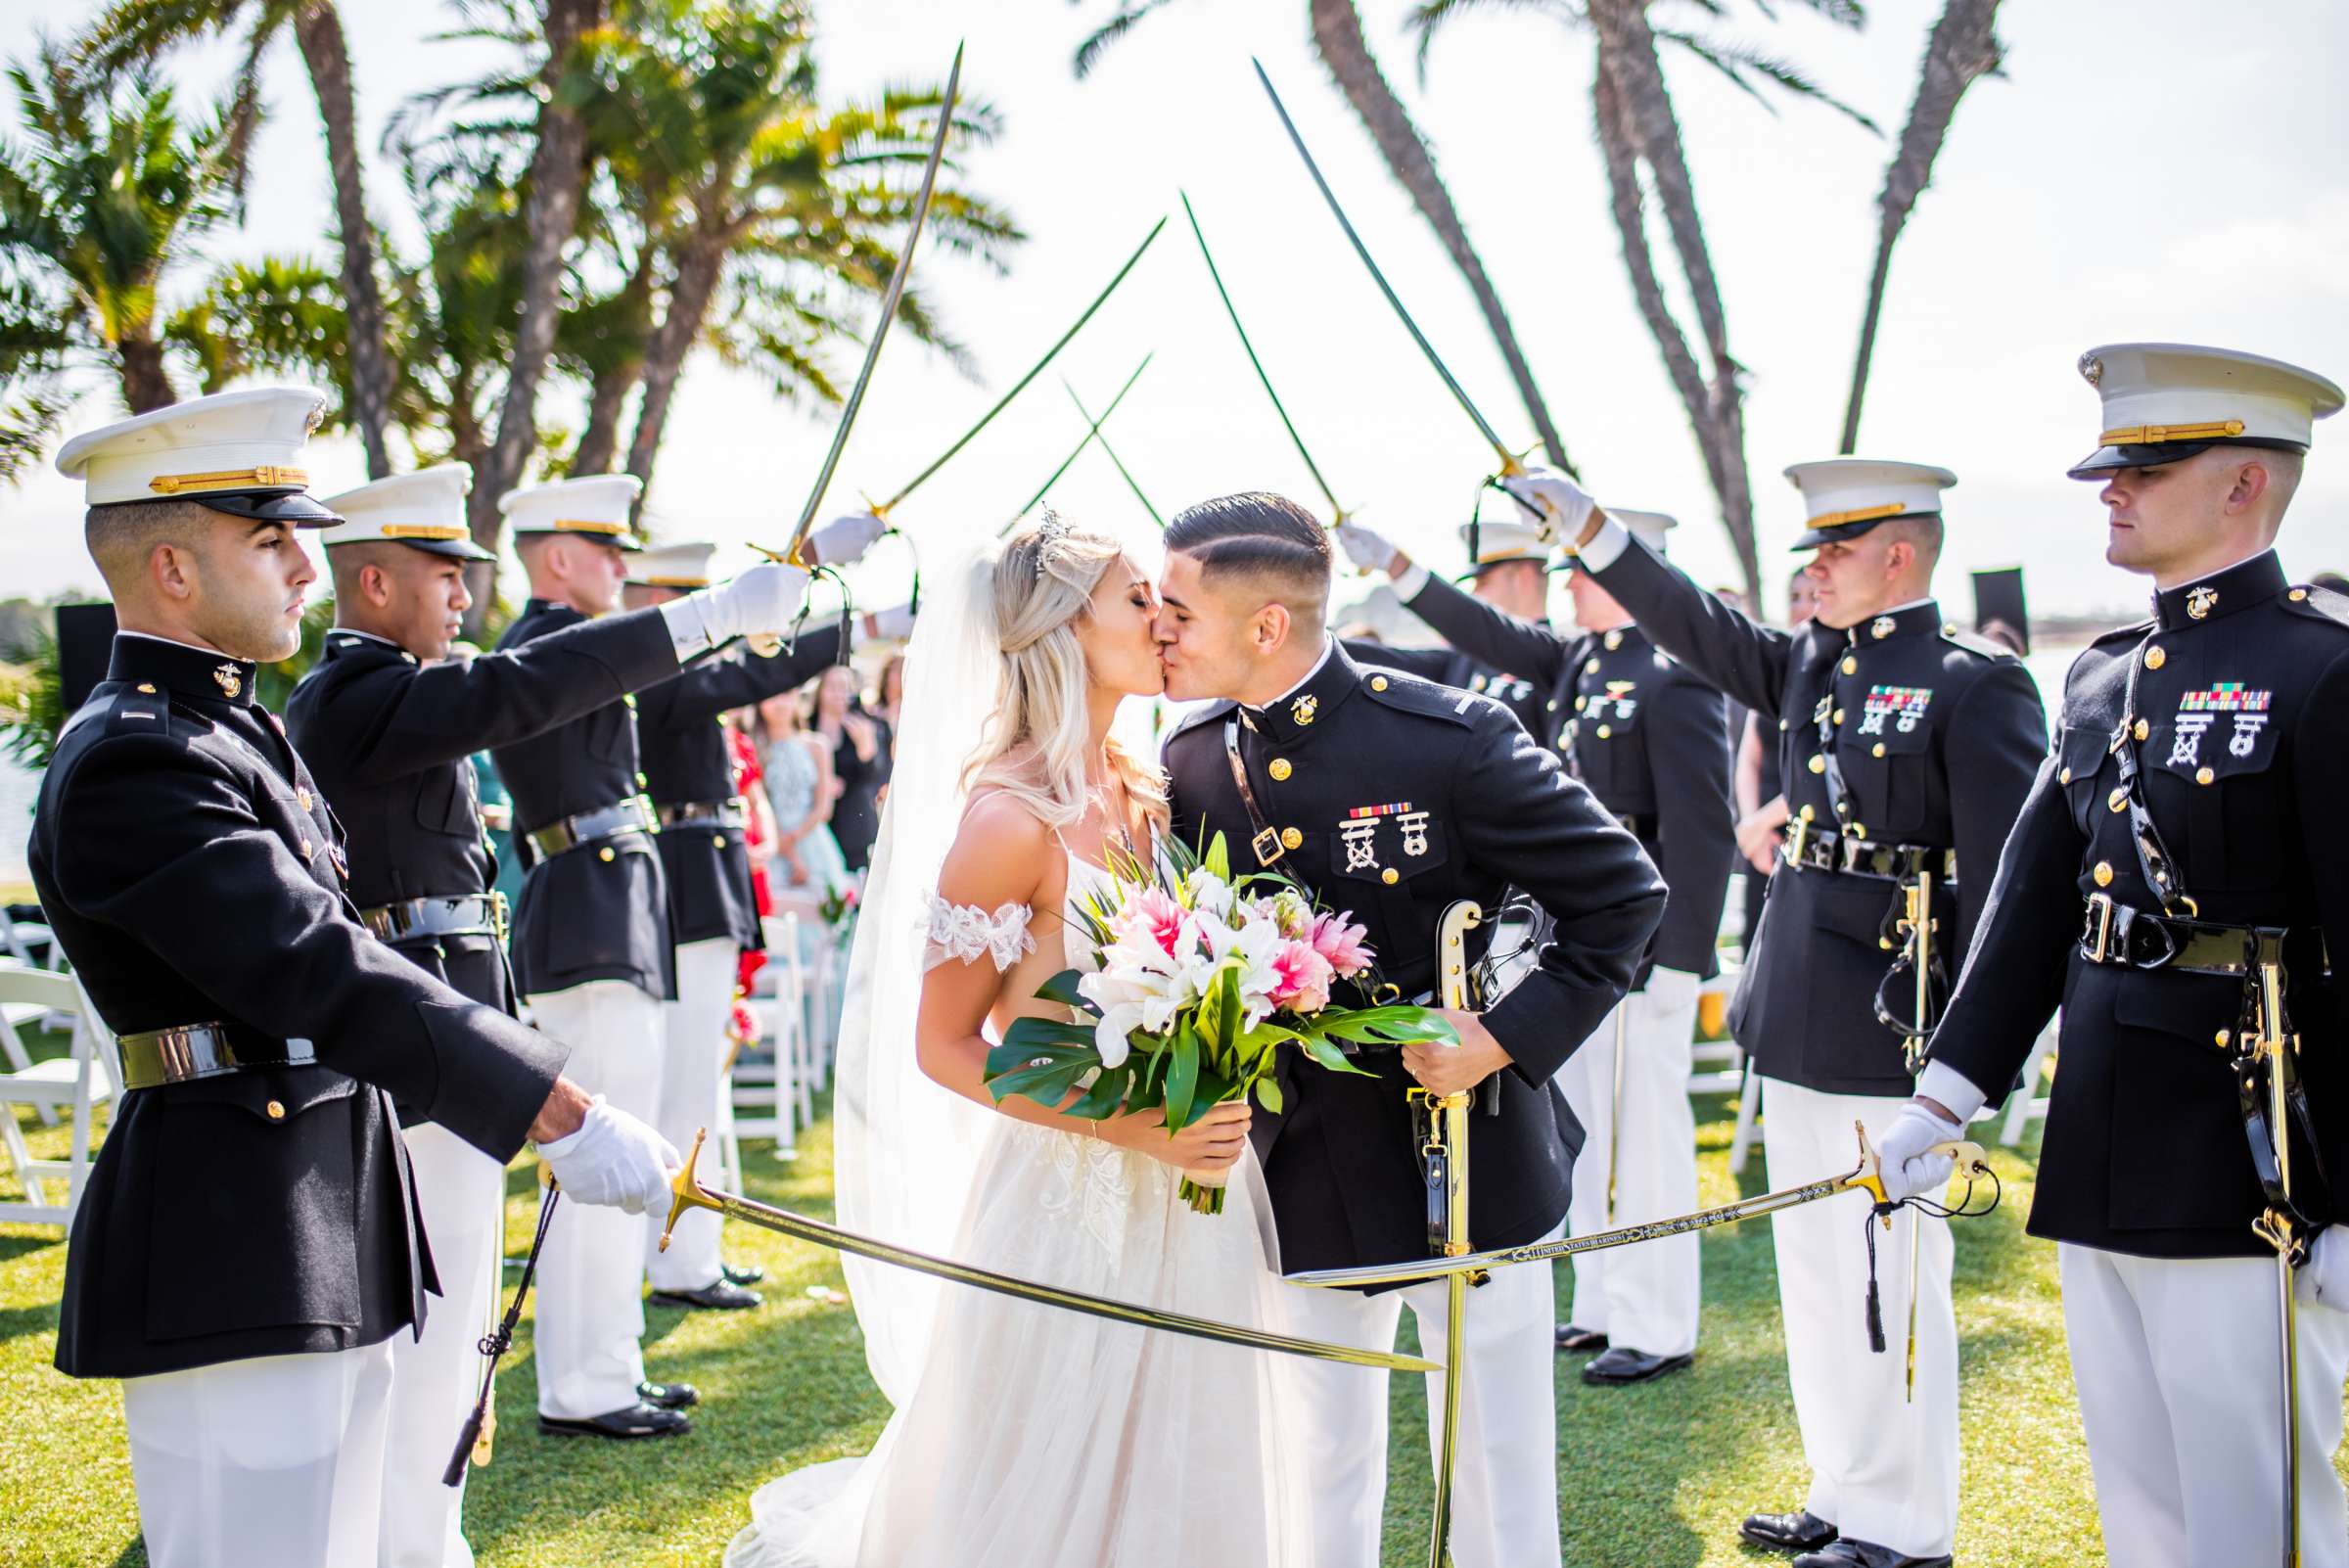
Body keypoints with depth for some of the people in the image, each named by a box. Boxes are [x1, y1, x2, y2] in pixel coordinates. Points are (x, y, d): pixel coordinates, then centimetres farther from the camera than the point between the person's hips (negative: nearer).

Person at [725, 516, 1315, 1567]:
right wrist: (1130, 1126, -19)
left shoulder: (1148, 791, 5)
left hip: (1187, 1195, 7)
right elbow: (941, 1047, -13)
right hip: (1071, 1201, -7)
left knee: (1179, 1481, 17)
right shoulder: (1011, 819, -16)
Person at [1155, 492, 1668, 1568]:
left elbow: (1622, 894, -11)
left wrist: (1510, 1035, -19)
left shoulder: (1449, 738, -17)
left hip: (1470, 1167, -4)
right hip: (1304, 1186, 4)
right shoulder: (1189, 764, -3)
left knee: (1499, 1474, 11)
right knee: (1322, 1472, 19)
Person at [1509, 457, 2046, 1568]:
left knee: (1892, 1279, 2)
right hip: (1795, 1025, 8)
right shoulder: (1810, 663, 11)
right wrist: (1585, 528, 6)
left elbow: (2007, 879, -13)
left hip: (1889, 1031, -8)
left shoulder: (1977, 684, -11)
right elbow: (1695, 625, 15)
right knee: (1814, 1269, 15)